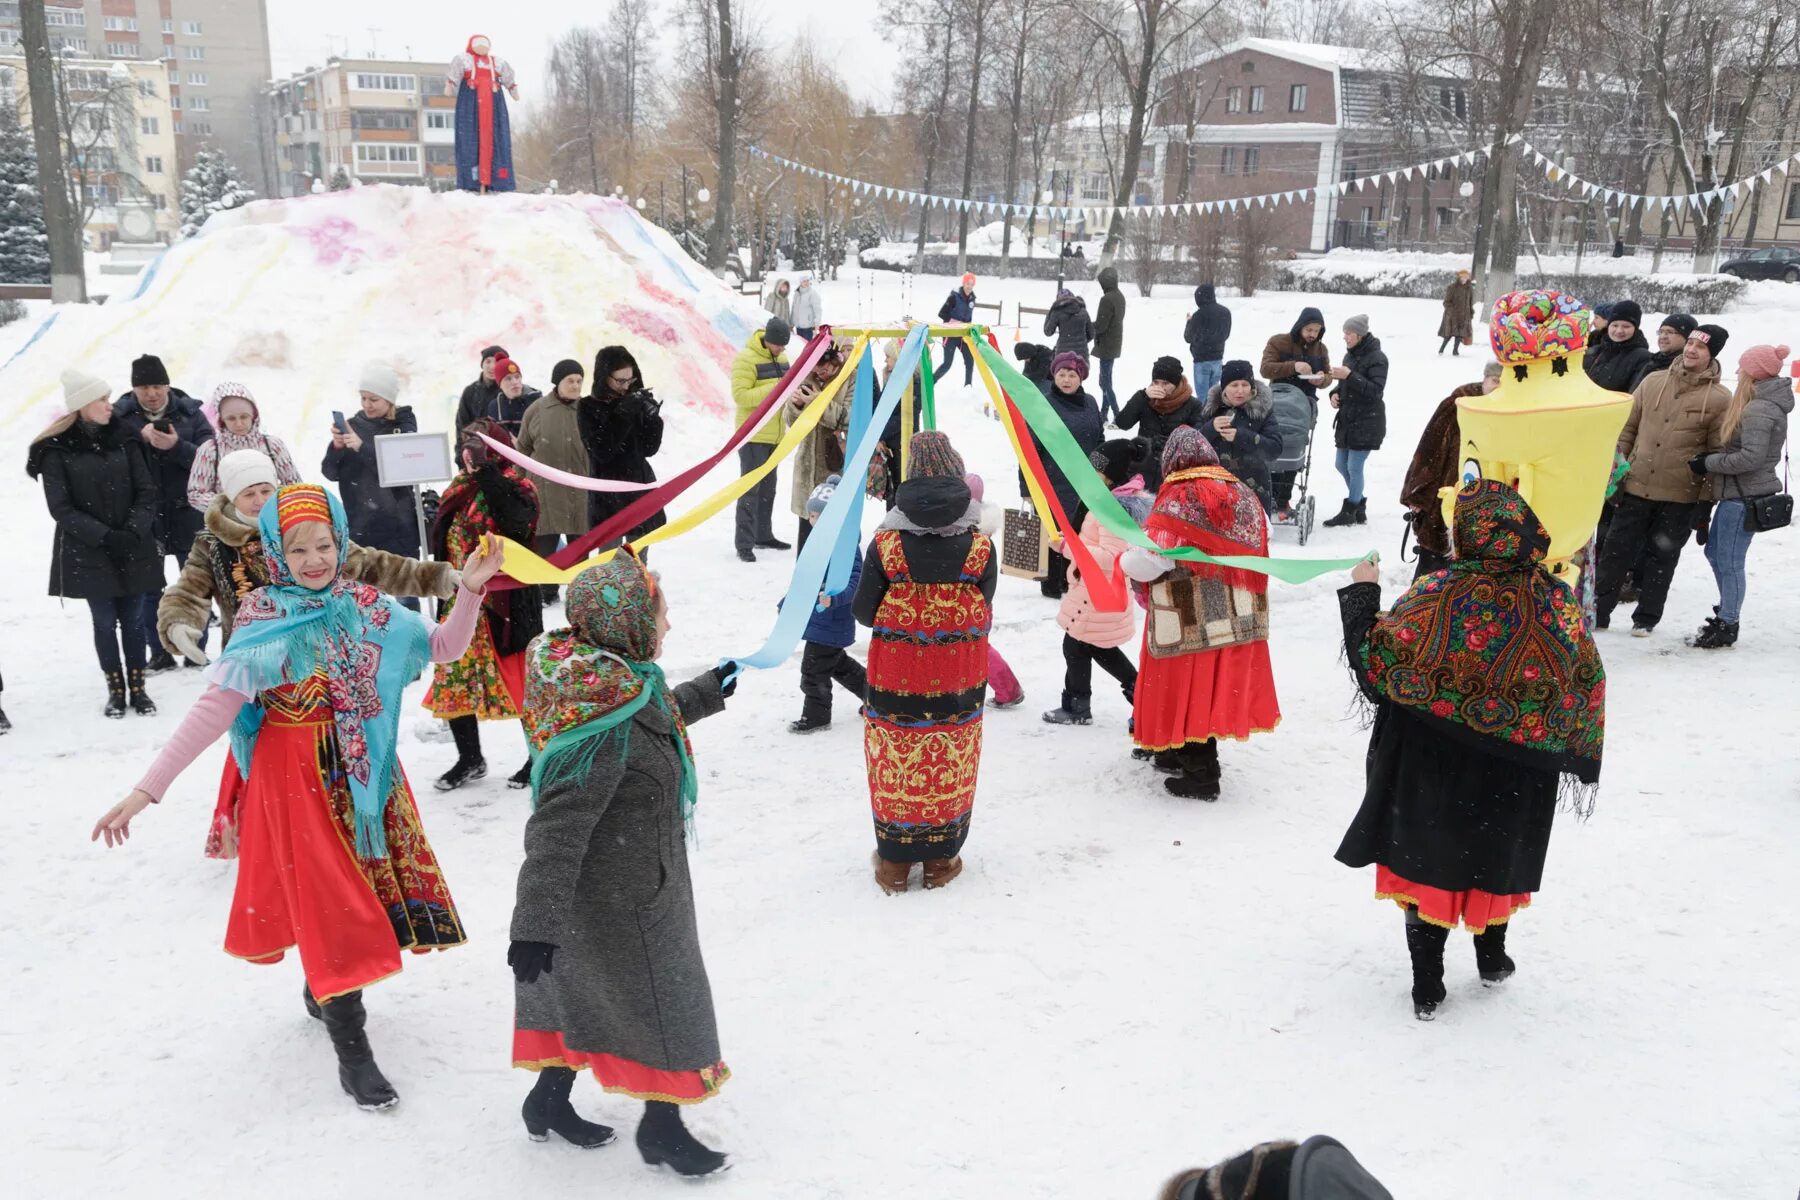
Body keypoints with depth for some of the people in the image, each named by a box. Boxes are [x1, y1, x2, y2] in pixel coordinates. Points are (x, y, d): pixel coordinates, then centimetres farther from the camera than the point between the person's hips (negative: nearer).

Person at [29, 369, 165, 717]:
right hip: (88, 554, -2)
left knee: (133, 620, 7)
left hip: (134, 550, 2)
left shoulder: (124, 440, 3)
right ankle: (115, 691, 17)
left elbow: (147, 492, 1)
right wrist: (106, 536, -17)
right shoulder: (55, 450, -6)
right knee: (105, 622, 5)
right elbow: (61, 509, -8)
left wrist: (134, 531, -14)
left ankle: (137, 688, 18)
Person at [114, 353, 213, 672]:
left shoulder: (190, 414, -2)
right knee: (147, 588, 8)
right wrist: (140, 436, -23)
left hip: (187, 514, 0)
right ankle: (159, 653, 19)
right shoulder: (121, 417, -2)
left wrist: (176, 446, -24)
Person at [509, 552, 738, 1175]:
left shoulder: (610, 681, -5)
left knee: (585, 987, 25)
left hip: (595, 884, 9)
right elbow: (555, 831, -32)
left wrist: (706, 693, 32)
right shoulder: (609, 728, -33)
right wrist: (534, 926, -30)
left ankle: (549, 1098, 43)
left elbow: (652, 720, 20)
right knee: (662, 995, 11)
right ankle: (662, 1128, 32)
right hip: (623, 894, -9)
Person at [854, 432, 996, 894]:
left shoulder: (885, 543, -13)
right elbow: (983, 613, -3)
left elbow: (864, 611, -7)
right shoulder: (980, 547, -10)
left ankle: (895, 861, 20)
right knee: (951, 766, 13)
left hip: (895, 677, -1)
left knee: (895, 764, 11)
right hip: (959, 680, 1)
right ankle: (941, 858, 24)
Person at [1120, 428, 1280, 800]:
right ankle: (1183, 753, 32)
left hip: (1190, 619, -7)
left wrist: (1123, 561, -1)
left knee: (1190, 690, 4)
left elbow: (1148, 561, -22)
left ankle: (1200, 776, 9)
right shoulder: (1243, 495, 6)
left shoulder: (1179, 499, -16)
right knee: (1217, 686, 17)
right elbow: (1255, 556, 14)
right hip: (1237, 617, 7)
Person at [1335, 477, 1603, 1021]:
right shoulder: (1558, 602, -9)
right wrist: (1581, 761, 14)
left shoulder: (1435, 594, -20)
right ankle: (1492, 956, 41)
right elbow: (1588, 689, 0)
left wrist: (1361, 594, -2)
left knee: (1427, 857, 11)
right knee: (1496, 855, 23)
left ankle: (1427, 986, 17)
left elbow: (1375, 662, -16)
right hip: (1515, 775, 3)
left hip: (1432, 769, -2)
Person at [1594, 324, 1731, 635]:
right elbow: (1628, 428, 10)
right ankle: (1599, 609, 17)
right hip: (1636, 487, 2)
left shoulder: (1720, 399, -6)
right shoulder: (1653, 382, 3)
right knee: (1616, 550, 6)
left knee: (1662, 557, 9)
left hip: (1680, 497, -2)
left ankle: (1646, 617, 22)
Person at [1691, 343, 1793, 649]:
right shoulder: (1767, 404, 12)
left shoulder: (1758, 410, -19)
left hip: (1743, 496, -11)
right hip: (1737, 493, 11)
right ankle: (1726, 614, 31)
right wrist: (1711, 464, 5)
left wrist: (1708, 463, -16)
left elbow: (1752, 457, -25)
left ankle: (1727, 627, 7)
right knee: (1715, 551, 20)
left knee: (1729, 561, -3)